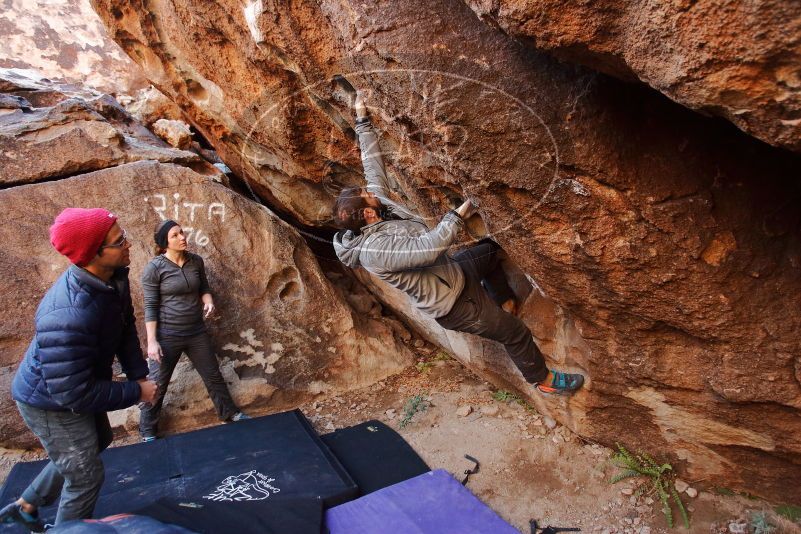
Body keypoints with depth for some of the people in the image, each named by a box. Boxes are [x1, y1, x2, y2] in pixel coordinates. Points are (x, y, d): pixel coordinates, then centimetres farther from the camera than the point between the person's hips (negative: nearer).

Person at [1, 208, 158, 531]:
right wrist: (135, 392, -24)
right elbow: (73, 394, -35)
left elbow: (126, 328, 1)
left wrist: (138, 374, -8)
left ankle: (26, 505, 48)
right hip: (51, 401, -9)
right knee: (86, 474, 7)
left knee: (97, 441, 30)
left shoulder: (112, 278, -14)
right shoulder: (68, 316, -40)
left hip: (78, 386, 9)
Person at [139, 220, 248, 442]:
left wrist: (208, 301, -10)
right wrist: (152, 341, -15)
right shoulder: (154, 268, -14)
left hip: (197, 332, 4)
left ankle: (230, 413, 35)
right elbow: (150, 307, -12)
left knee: (213, 375, 16)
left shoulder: (196, 261, -2)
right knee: (158, 384, 11)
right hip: (167, 335, -4)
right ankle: (148, 430, 32)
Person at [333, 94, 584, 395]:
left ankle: (506, 303, 46)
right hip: (453, 304, -9)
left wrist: (363, 120, 6)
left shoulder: (379, 203, -8)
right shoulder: (373, 250, -35)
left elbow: (373, 164, 2)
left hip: (451, 271, 9)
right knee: (516, 334, 6)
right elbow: (430, 247, -40)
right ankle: (543, 380, 34)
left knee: (491, 249, 27)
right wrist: (460, 214, -27)